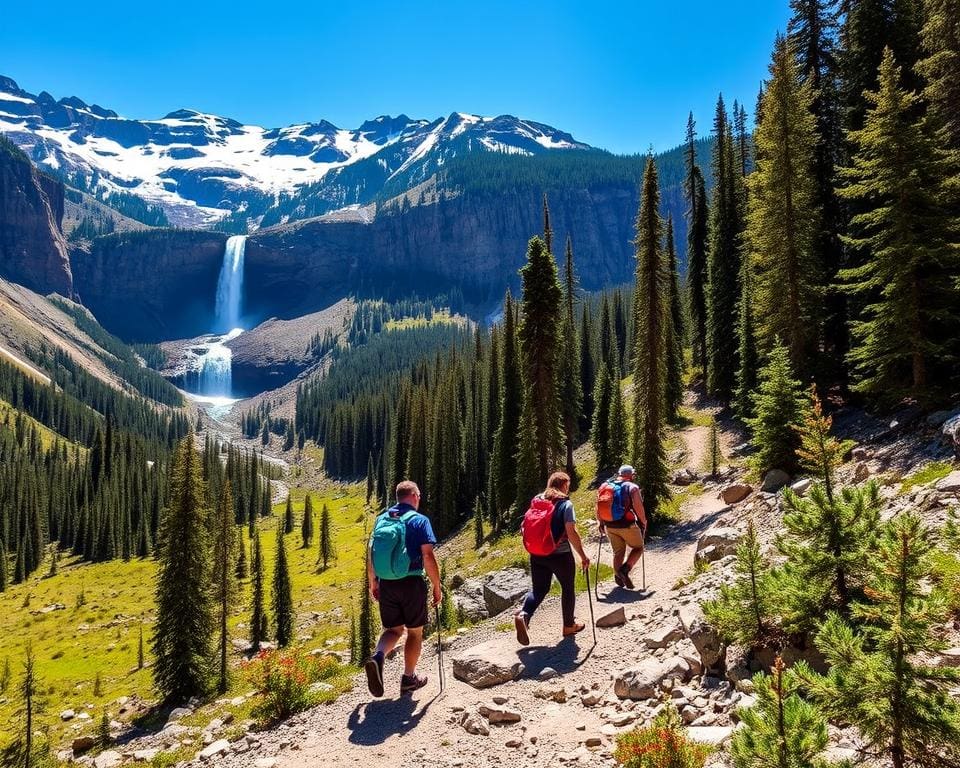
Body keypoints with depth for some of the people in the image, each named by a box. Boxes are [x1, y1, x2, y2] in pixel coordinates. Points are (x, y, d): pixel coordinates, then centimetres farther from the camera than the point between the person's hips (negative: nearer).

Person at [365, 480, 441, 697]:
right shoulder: (420, 520, -9)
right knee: (415, 631, 14)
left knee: (393, 629, 16)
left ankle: (377, 657, -13)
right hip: (412, 583, -4)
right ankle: (409, 678, 24)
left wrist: (372, 582, 21)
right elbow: (428, 556, -15)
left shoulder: (381, 519, 7)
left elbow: (370, 553, 10)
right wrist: (437, 586, -7)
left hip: (386, 584, 4)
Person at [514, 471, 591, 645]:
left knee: (539, 589, 13)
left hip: (537, 554, 4)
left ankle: (523, 615, -13)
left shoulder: (537, 501, 5)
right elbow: (572, 533, -18)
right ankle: (569, 625, 29)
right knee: (568, 588, 17)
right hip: (560, 555, -4)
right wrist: (583, 555, -11)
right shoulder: (565, 504, -11)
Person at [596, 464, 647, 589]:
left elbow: (598, 507, 7)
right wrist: (644, 522, 1)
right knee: (638, 548, 14)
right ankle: (625, 569, -6)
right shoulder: (632, 487, -6)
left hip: (610, 526, 5)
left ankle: (618, 578, 16)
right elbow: (638, 508, -13)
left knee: (618, 552, 19)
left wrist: (601, 523, 18)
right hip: (628, 526, -4)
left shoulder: (606, 486, 7)